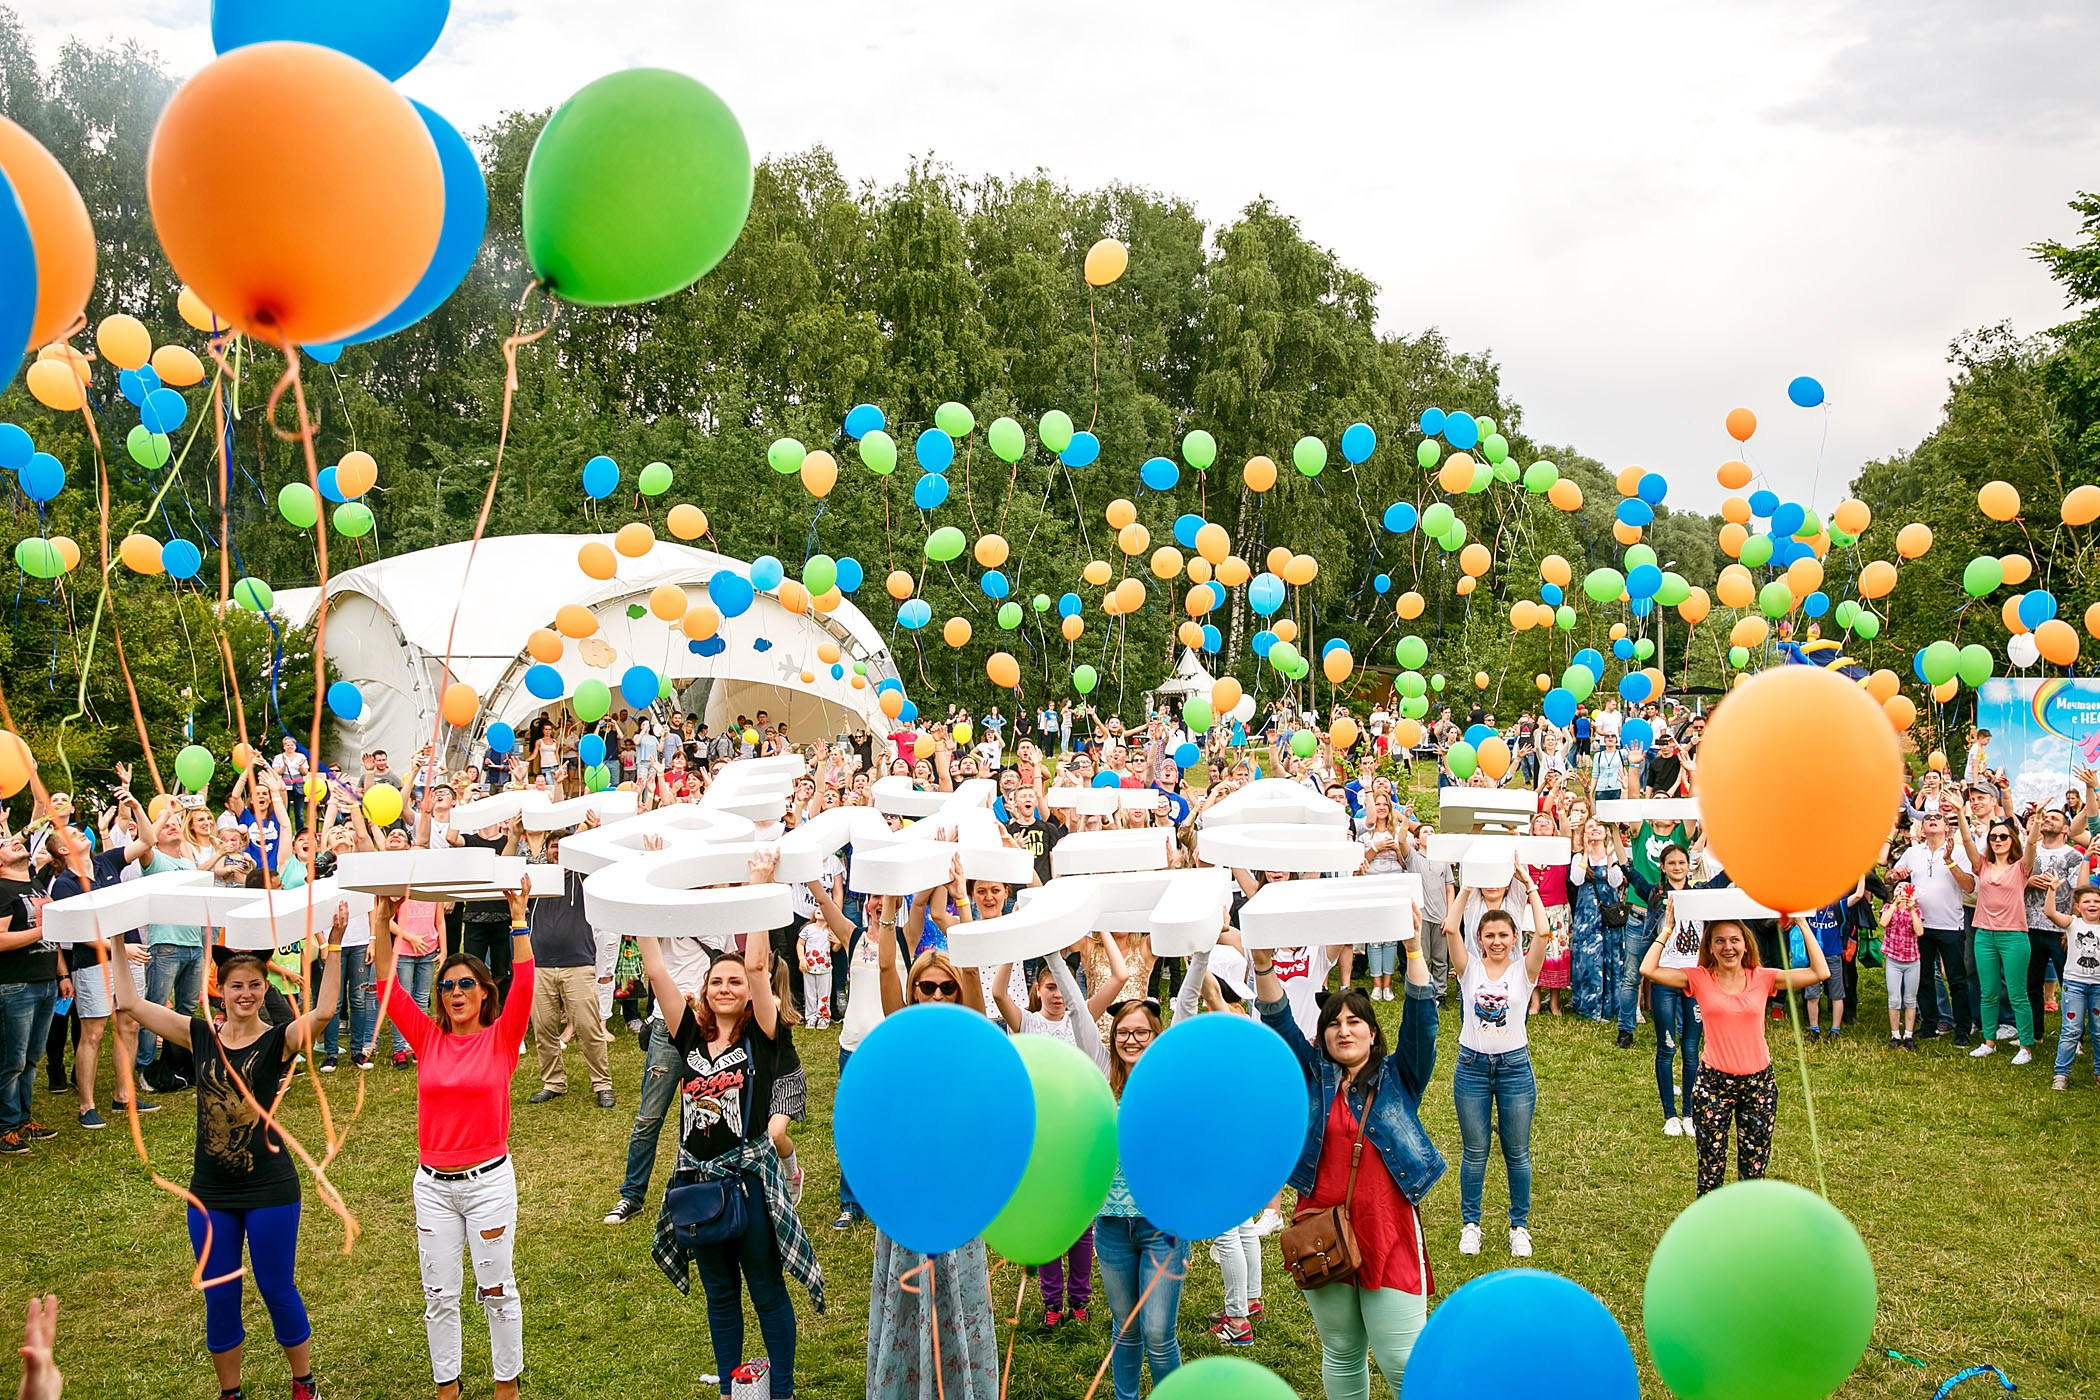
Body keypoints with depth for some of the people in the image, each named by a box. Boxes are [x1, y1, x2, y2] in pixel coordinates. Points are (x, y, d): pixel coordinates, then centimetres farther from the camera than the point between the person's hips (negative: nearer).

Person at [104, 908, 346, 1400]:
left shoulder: (279, 1041, -9)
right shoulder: (200, 1035, 1)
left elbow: (323, 1011, -29)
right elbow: (131, 1003, 1)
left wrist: (334, 945, -38)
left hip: (270, 1189, -3)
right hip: (210, 1191, 3)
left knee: (276, 1289, 7)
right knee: (218, 1296, 12)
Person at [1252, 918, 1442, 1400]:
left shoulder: (1398, 1078, 5)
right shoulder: (1314, 1078, 7)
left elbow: (1421, 1019, -7)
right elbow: (1278, 1020, -3)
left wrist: (1414, 949, -17)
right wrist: (1263, 962, -17)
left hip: (1388, 1234, -2)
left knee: (1404, 1360, -3)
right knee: (1340, 1354, 14)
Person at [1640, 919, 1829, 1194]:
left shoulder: (1762, 978, 3)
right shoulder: (1700, 979, -1)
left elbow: (1820, 972, -2)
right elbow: (1648, 969, -12)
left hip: (1759, 1083, 2)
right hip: (1713, 1083, -2)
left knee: (1754, 1171, 9)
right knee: (1711, 1170, 1)